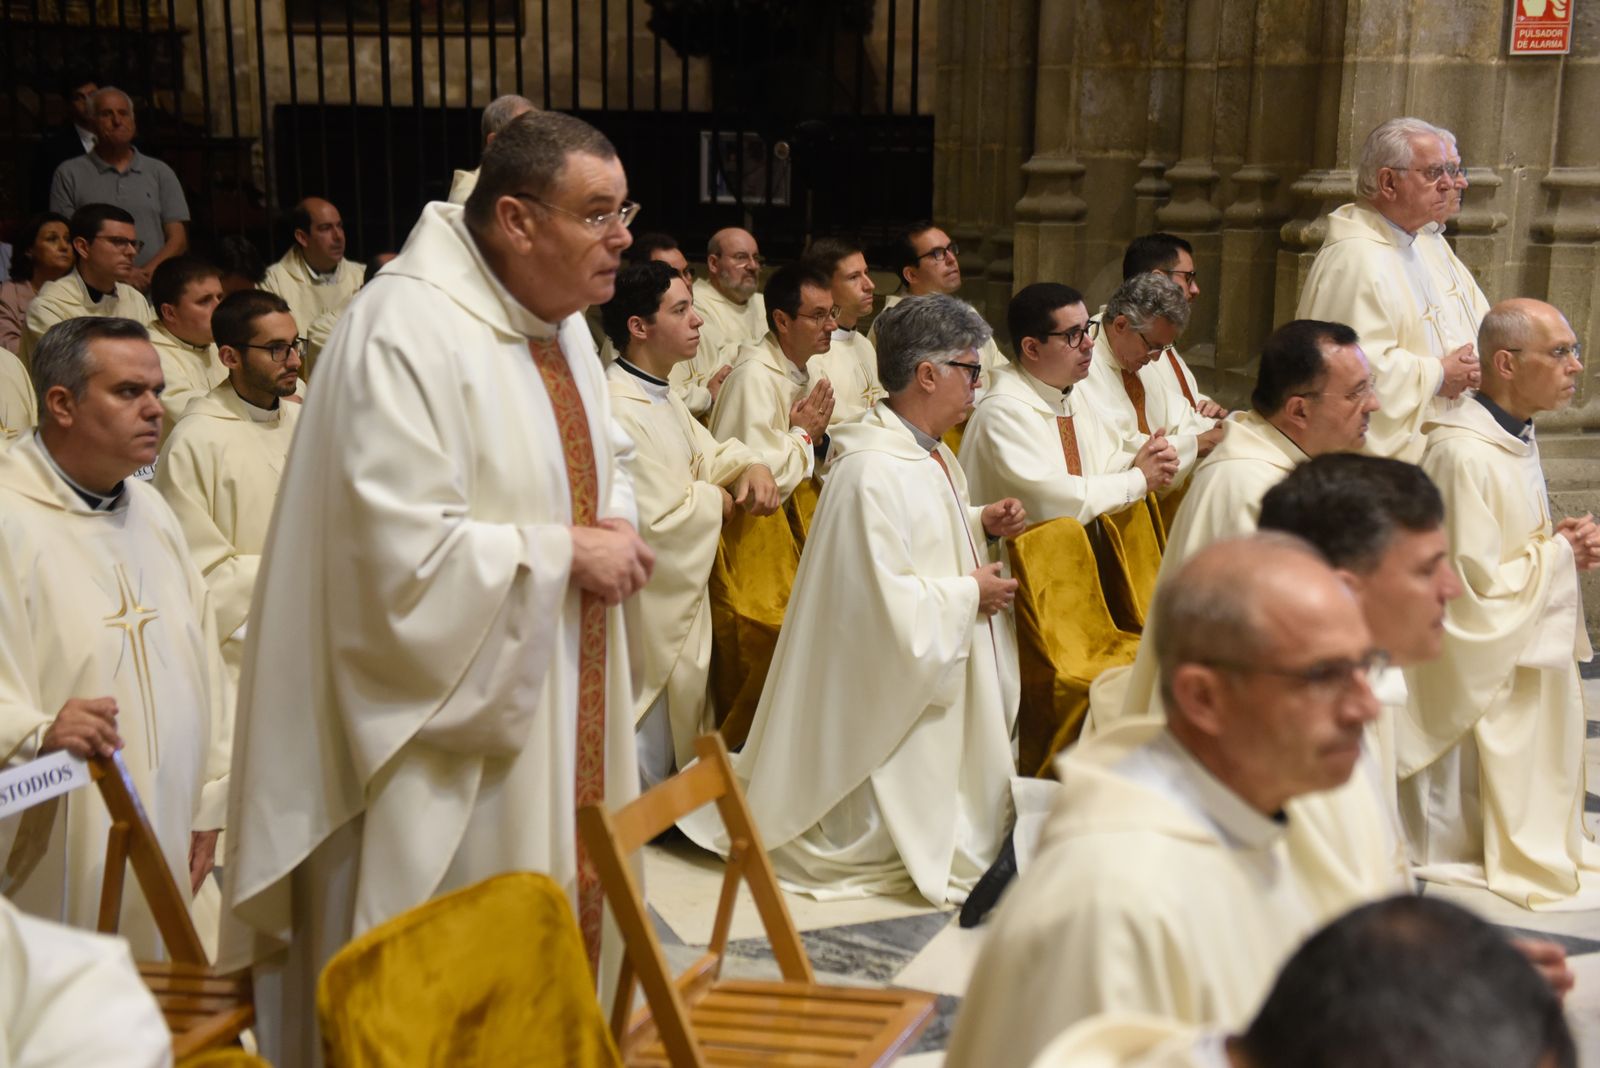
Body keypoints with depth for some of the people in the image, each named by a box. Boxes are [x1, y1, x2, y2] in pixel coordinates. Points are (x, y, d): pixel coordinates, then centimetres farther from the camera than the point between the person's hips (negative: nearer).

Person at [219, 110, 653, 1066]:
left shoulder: (558, 321, 7)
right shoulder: (408, 335, -22)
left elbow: (604, 459, 20)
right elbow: (405, 558, -28)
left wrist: (614, 529, -2)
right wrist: (564, 553, -18)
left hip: (560, 703, 9)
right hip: (454, 725, -9)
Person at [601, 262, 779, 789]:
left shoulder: (664, 398, 8)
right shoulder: (616, 410, -26)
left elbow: (705, 451, 18)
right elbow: (655, 519, -28)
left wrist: (751, 467, -3)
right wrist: (714, 500, -10)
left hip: (681, 606, 10)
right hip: (645, 619, -10)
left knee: (678, 756, 22)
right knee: (643, 771, 2)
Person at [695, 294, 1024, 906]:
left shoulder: (930, 452, 6)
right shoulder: (871, 472, -28)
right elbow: (887, 598, -30)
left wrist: (982, 522, 5)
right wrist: (970, 594, -18)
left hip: (936, 664, 11)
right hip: (891, 689, -10)